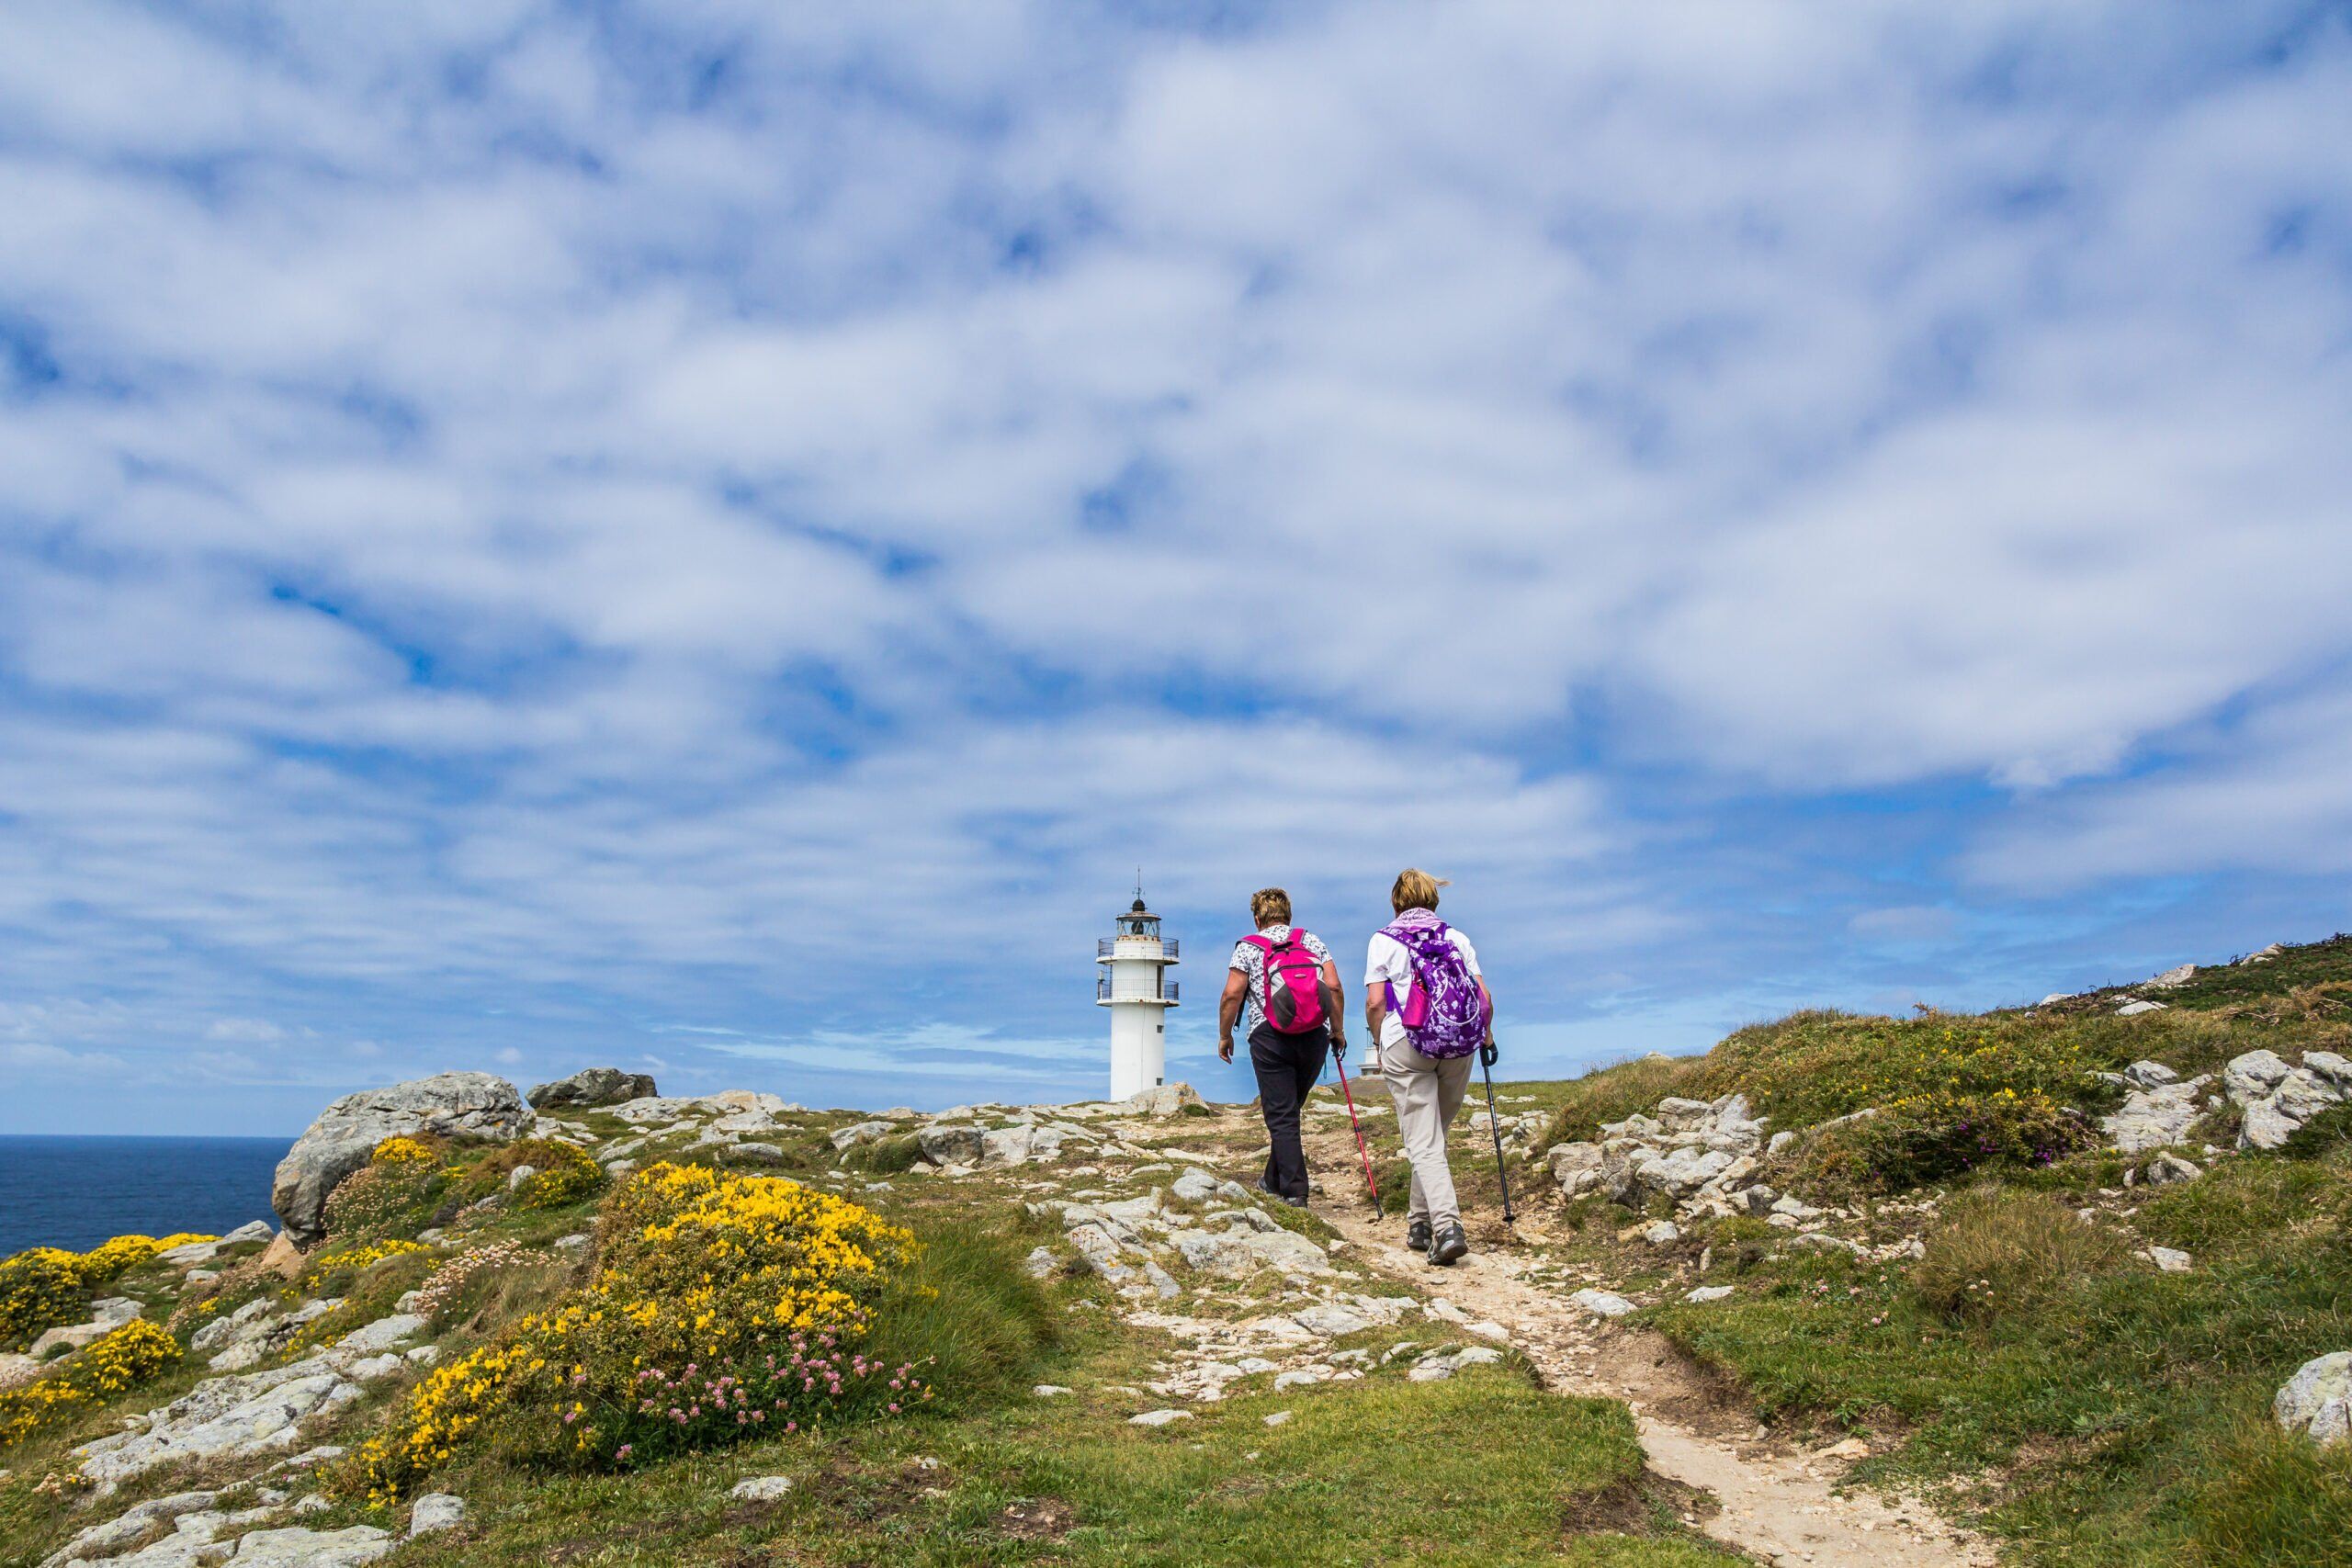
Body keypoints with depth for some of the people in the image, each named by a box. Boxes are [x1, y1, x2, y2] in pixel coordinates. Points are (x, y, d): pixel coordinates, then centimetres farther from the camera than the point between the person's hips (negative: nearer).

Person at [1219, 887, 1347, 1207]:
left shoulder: (1248, 947, 3)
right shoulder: (1313, 941, 11)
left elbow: (1232, 994, -5)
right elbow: (1334, 987, 2)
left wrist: (1224, 1036, 6)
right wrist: (1338, 1030, 11)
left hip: (1269, 1039, -3)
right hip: (1315, 1037, 4)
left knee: (1280, 1115, 1)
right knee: (1289, 1109, 18)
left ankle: (1294, 1190, -4)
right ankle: (1274, 1180, 27)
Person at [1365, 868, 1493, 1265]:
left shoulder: (1383, 940, 4)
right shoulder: (1457, 938, 12)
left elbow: (1375, 1002, -4)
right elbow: (1484, 996, 6)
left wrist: (1378, 1041, 11)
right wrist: (1486, 1034, 22)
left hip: (1405, 1046, -3)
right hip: (1458, 1045, 3)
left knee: (1424, 1144, -4)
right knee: (1436, 1136, 17)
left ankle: (1448, 1227, -18)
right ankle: (1420, 1222, 23)